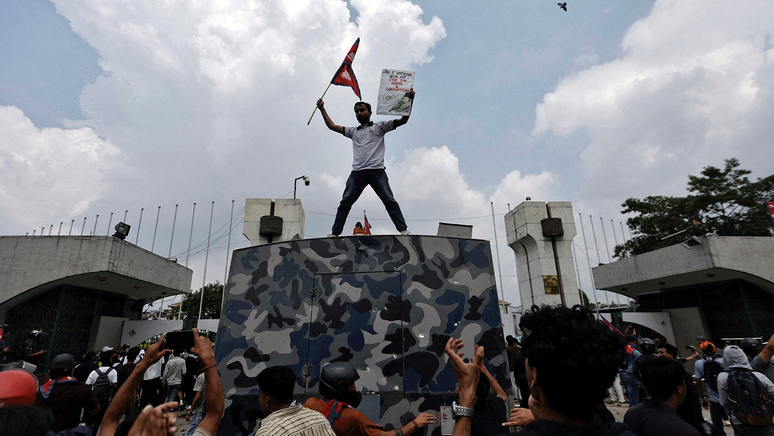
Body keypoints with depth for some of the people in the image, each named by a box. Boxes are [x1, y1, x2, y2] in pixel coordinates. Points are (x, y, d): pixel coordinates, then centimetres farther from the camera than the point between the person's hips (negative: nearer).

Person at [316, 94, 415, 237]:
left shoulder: (379, 126, 15)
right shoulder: (353, 131, 27)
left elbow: (403, 120, 8)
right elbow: (332, 126, 29)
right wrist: (322, 109, 28)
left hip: (376, 170, -4)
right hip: (357, 172, 4)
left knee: (389, 200, -10)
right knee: (345, 202, 0)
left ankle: (403, 229, -9)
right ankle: (335, 232, 3)